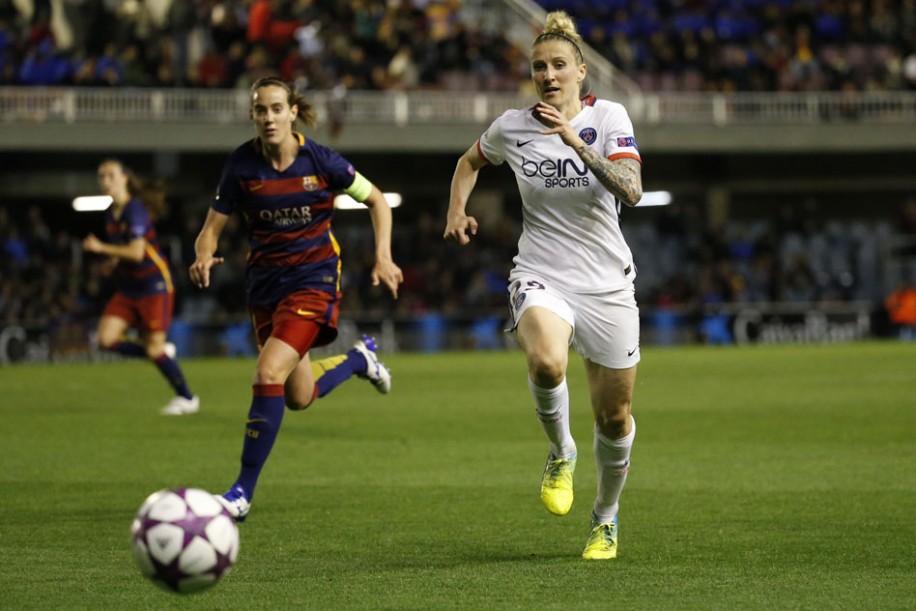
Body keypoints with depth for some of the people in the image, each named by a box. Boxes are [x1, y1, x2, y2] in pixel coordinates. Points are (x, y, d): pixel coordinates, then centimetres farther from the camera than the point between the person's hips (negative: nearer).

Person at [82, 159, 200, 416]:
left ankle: (187, 398, 11)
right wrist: (114, 261, 7)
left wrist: (100, 248, -20)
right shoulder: (111, 214, 10)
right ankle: (161, 352, 12)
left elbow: (136, 252, -26)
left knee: (154, 347, -7)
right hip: (127, 288, 8)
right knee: (106, 339, -8)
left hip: (154, 284, -8)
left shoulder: (135, 210, -16)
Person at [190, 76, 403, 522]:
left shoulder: (320, 161, -11)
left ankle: (243, 492, -14)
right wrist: (203, 258, -24)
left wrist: (383, 258, -9)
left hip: (313, 280, -4)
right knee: (299, 398, 14)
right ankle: (360, 357, 47)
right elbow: (213, 226, -1)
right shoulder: (241, 165, -6)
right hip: (265, 284, 4)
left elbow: (376, 201, 3)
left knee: (269, 375, -22)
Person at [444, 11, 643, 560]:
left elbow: (631, 191, -22)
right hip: (541, 278, 0)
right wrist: (457, 209, 6)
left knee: (614, 420, 7)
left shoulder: (608, 118, -6)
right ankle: (561, 451, -5)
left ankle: (607, 517, 34)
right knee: (546, 361, -35)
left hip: (607, 283, 0)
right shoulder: (512, 127, 0)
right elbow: (470, 161, 23)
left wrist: (576, 142, -30)